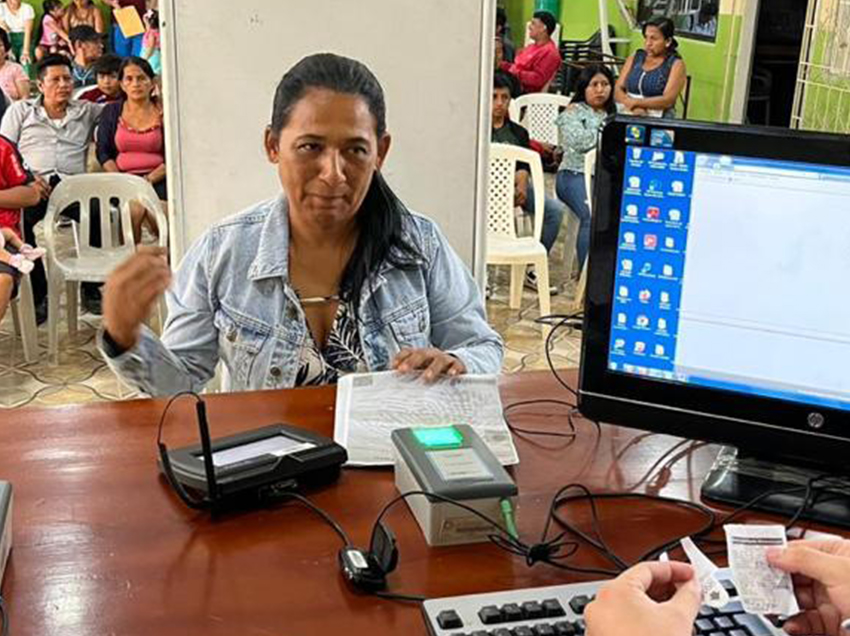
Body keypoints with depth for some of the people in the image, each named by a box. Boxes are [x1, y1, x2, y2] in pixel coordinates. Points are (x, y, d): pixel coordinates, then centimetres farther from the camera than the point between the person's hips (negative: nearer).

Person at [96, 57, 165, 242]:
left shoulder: (163, 113, 10)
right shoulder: (111, 112, 16)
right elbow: (103, 152, 9)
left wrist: (150, 179, -12)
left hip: (157, 180, -1)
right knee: (135, 208, -32)